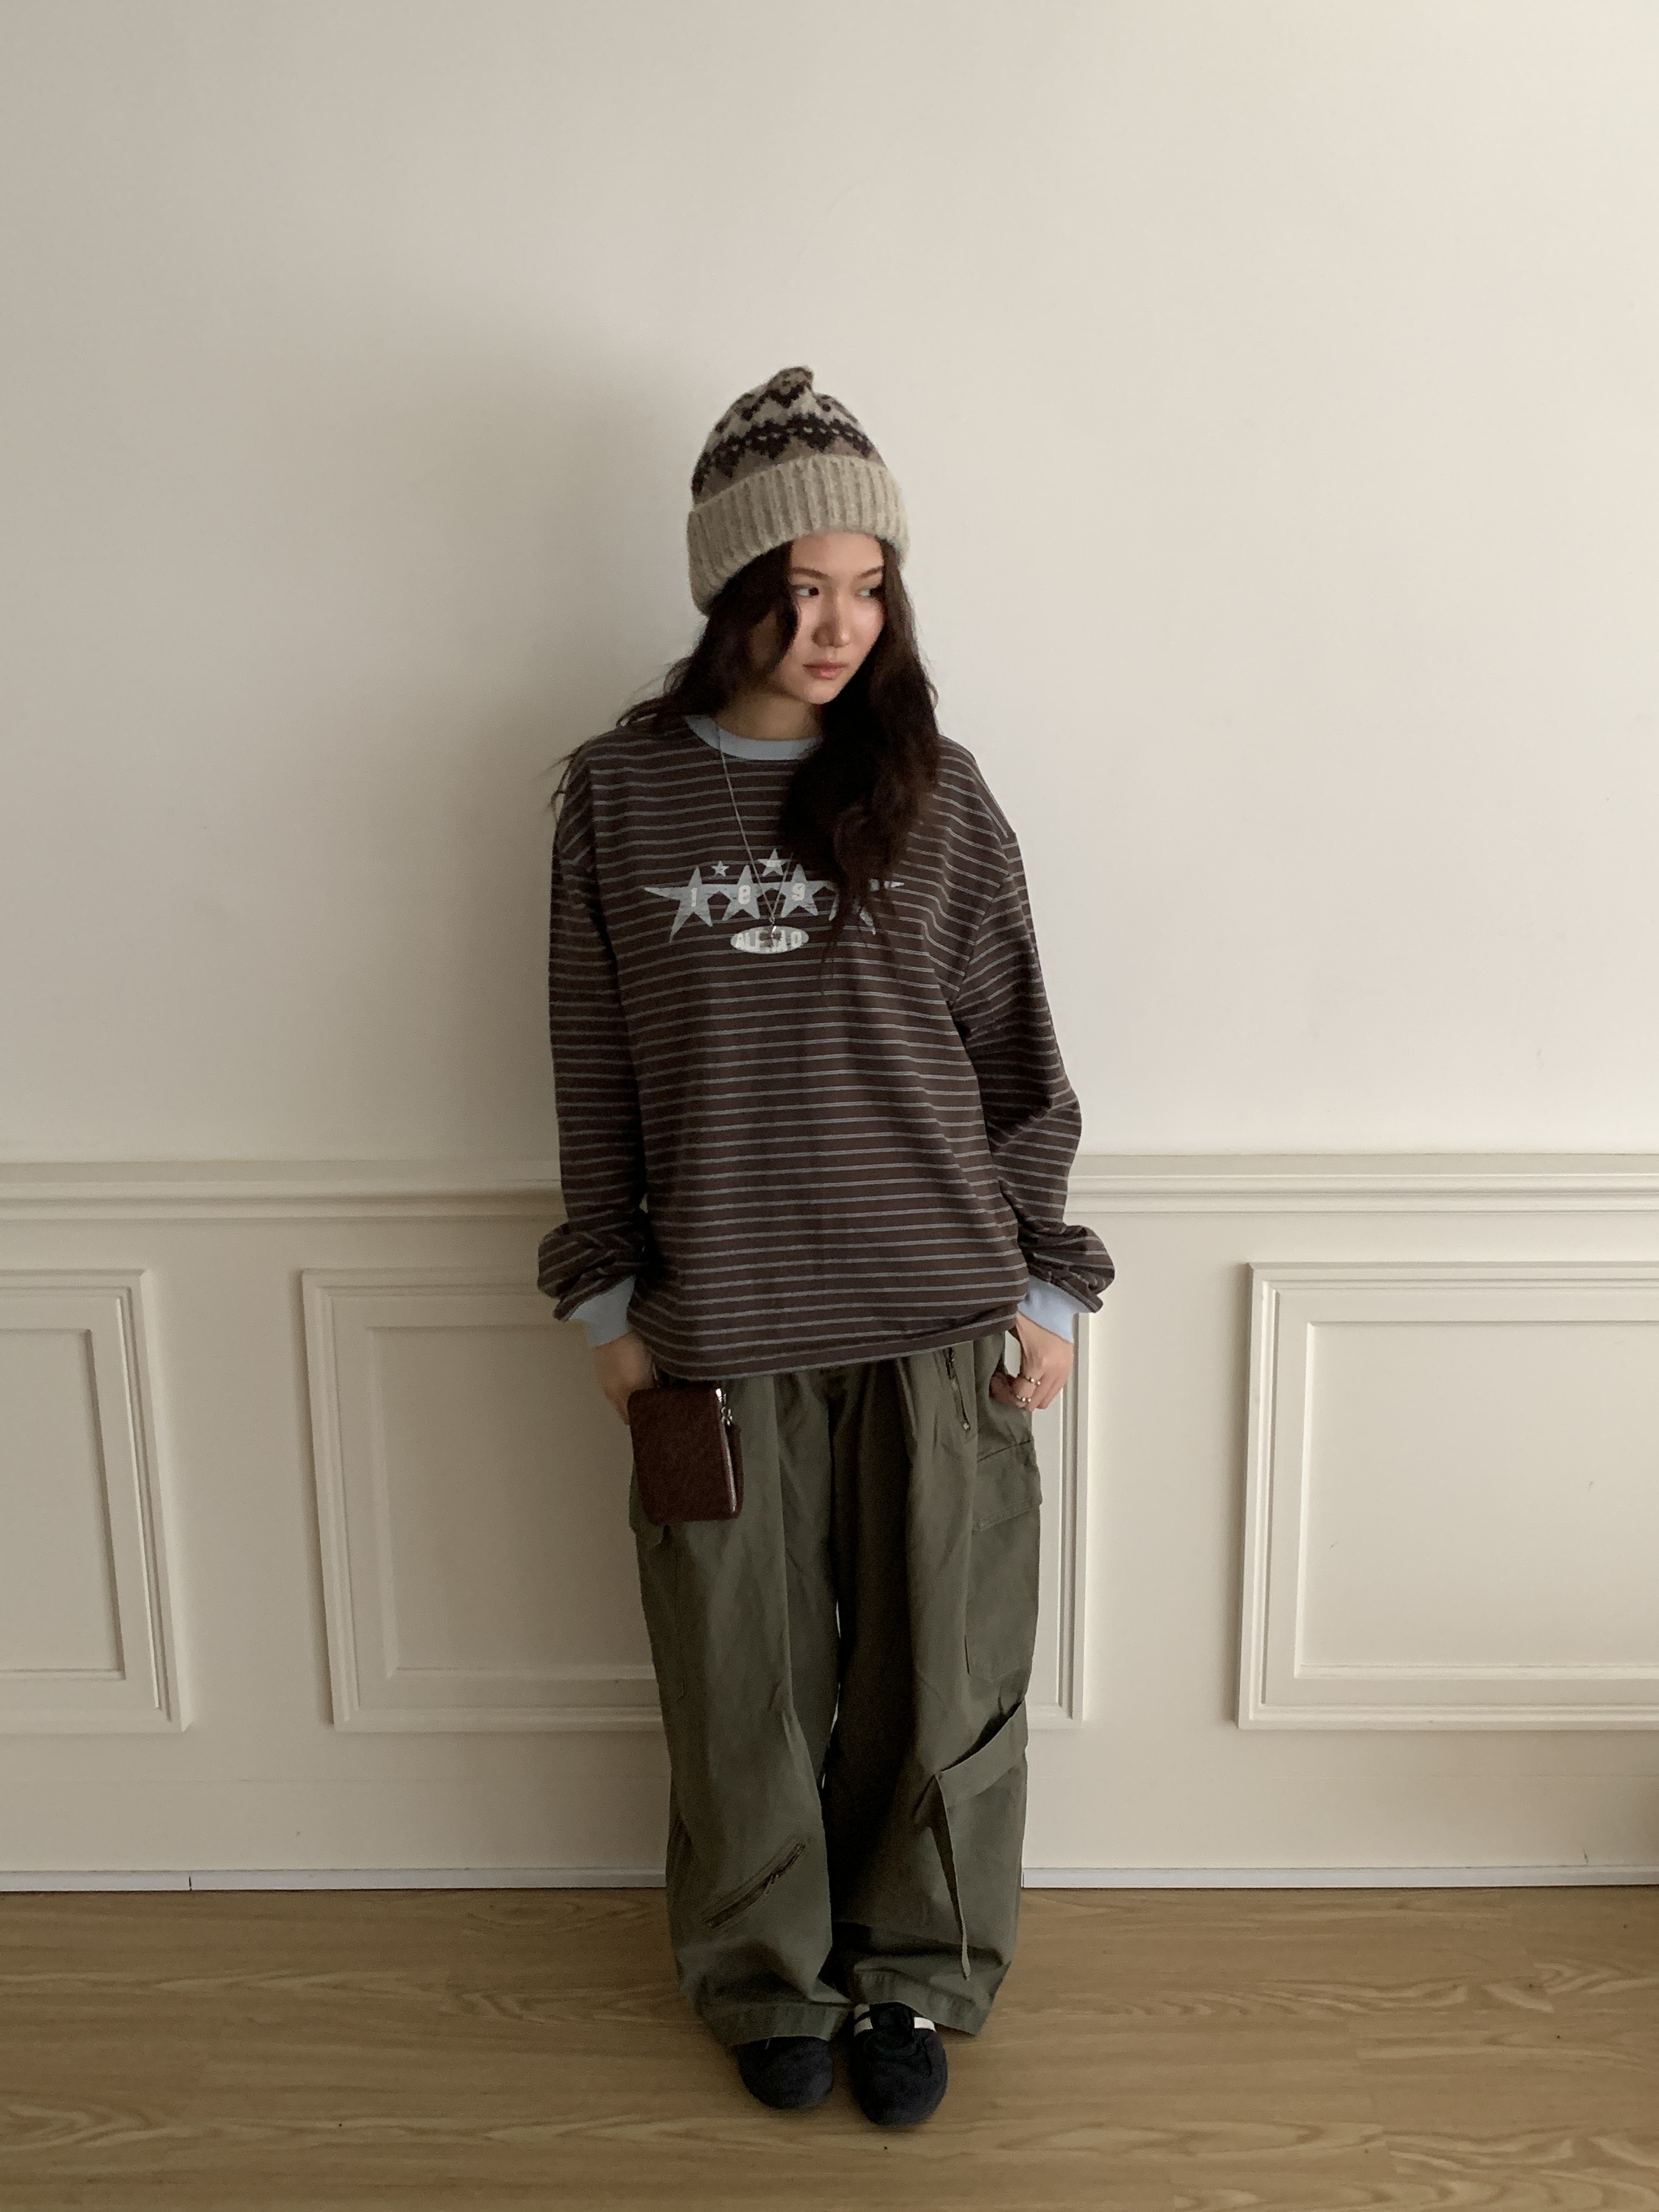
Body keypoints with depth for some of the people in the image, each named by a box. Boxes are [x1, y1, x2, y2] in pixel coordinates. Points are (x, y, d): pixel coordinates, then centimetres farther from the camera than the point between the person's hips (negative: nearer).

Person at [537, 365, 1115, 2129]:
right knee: (743, 1677, 13)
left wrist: (1045, 1286, 1)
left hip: (936, 1313, 0)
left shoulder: (937, 792, -1)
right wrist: (607, 1299, 3)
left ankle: (913, 1979, 37)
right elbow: (594, 1072, 3)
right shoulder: (616, 792, -1)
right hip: (719, 1321, 0)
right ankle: (770, 1977, 39)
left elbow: (1017, 1059, 3)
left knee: (939, 1669, 11)